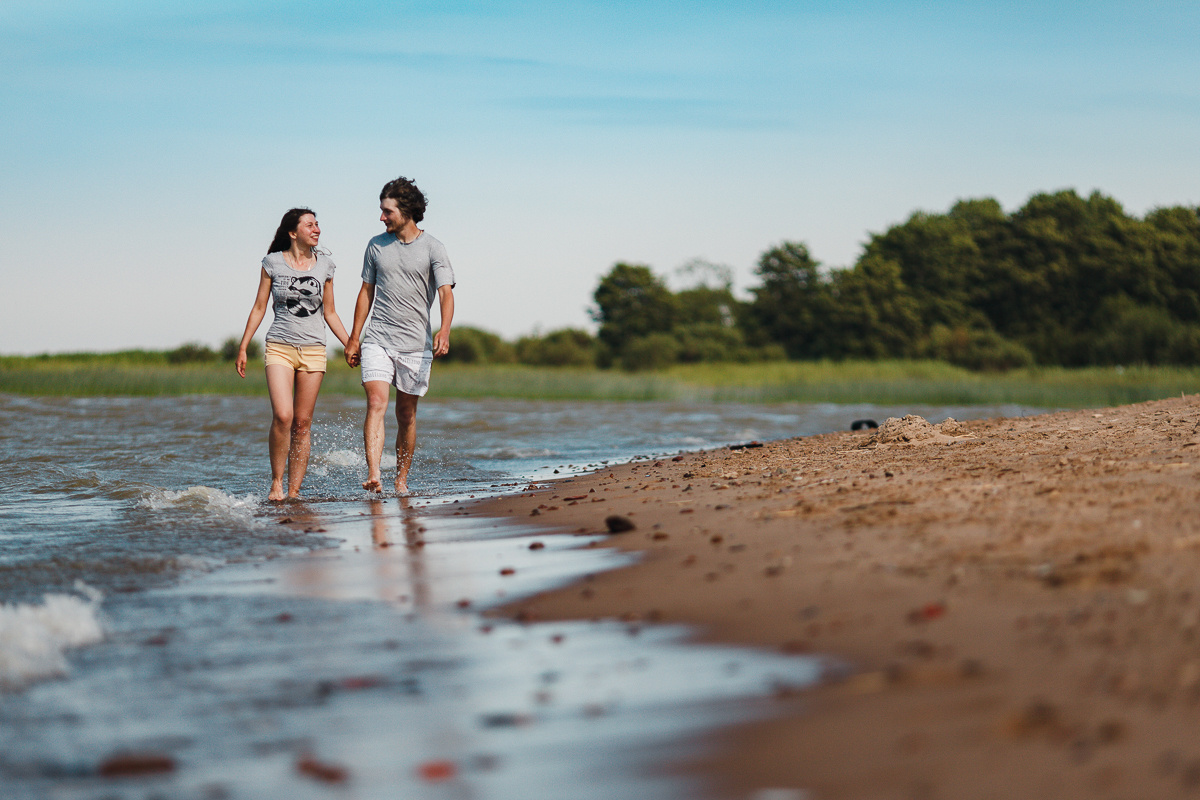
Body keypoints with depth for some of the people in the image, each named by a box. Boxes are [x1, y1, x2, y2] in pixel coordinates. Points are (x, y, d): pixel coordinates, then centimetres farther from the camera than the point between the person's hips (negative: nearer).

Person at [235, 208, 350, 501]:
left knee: (302, 423, 2)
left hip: (313, 350, 2)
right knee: (282, 416, -19)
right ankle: (276, 481, -3)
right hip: (280, 347, -2)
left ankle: (294, 491, 7)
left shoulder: (324, 265, 8)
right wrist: (242, 348, 5)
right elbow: (259, 308, 7)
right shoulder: (273, 263, 2)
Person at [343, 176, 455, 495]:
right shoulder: (376, 245, 9)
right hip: (377, 340, 1)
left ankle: (401, 480, 19)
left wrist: (444, 330, -29)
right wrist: (354, 337, 14)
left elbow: (446, 293, -11)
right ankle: (373, 475, -27)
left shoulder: (432, 248, -1)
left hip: (415, 343, -1)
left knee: (406, 414, 7)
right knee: (376, 403, -16)